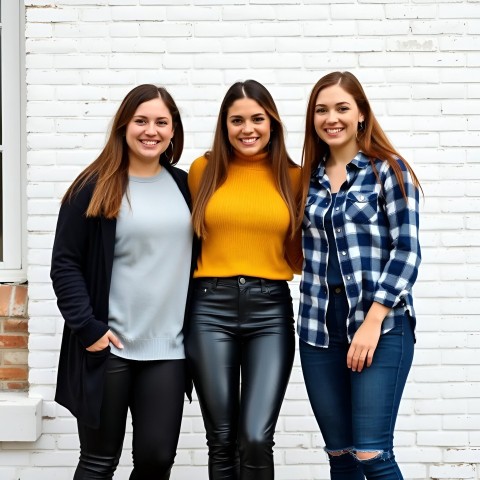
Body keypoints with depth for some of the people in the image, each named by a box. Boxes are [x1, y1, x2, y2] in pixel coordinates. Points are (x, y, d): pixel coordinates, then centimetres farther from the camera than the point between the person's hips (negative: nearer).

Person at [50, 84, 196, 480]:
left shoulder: (184, 186, 10)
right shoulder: (95, 187, -3)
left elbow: (196, 258, 16)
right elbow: (65, 264, -5)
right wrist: (87, 327, -14)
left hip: (168, 348, 3)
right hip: (107, 347, -3)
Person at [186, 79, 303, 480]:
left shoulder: (293, 177, 6)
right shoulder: (203, 170, 5)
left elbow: (297, 257, 13)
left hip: (270, 310, 0)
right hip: (211, 309, 1)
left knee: (257, 440, -9)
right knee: (222, 441, 5)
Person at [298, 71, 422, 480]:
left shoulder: (388, 169, -1)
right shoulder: (309, 177, 13)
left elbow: (407, 251, -8)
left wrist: (373, 321, -15)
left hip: (381, 324, -5)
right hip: (319, 327, 5)